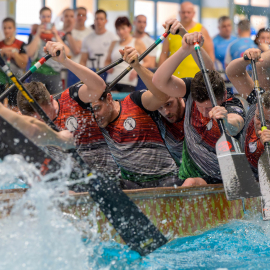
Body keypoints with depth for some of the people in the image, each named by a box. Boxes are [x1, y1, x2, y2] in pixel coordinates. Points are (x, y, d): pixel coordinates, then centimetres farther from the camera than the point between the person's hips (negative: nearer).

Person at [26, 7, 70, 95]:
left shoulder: (57, 34, 11)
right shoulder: (34, 34, 8)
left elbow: (66, 52, -4)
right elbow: (29, 53, -7)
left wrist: (56, 35, -9)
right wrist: (38, 34, -7)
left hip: (54, 74, 1)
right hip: (38, 75, -1)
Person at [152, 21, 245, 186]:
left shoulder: (233, 108, -22)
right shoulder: (193, 89, -11)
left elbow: (233, 129, -45)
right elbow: (159, 81, -24)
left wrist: (226, 121, -70)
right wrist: (185, 50, -35)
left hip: (221, 180, -5)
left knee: (192, 183, -28)